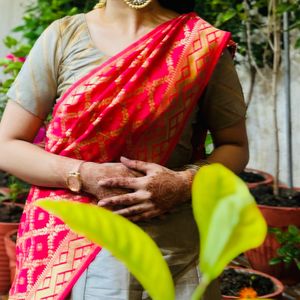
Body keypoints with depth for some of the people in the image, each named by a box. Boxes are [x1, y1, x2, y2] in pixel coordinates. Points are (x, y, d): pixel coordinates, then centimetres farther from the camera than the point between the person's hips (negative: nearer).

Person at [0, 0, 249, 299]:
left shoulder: (202, 44, -4)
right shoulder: (62, 37, -1)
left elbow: (235, 146, 4)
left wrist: (185, 183, -17)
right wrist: (85, 175, -16)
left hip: (173, 256, 0)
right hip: (66, 250, 1)